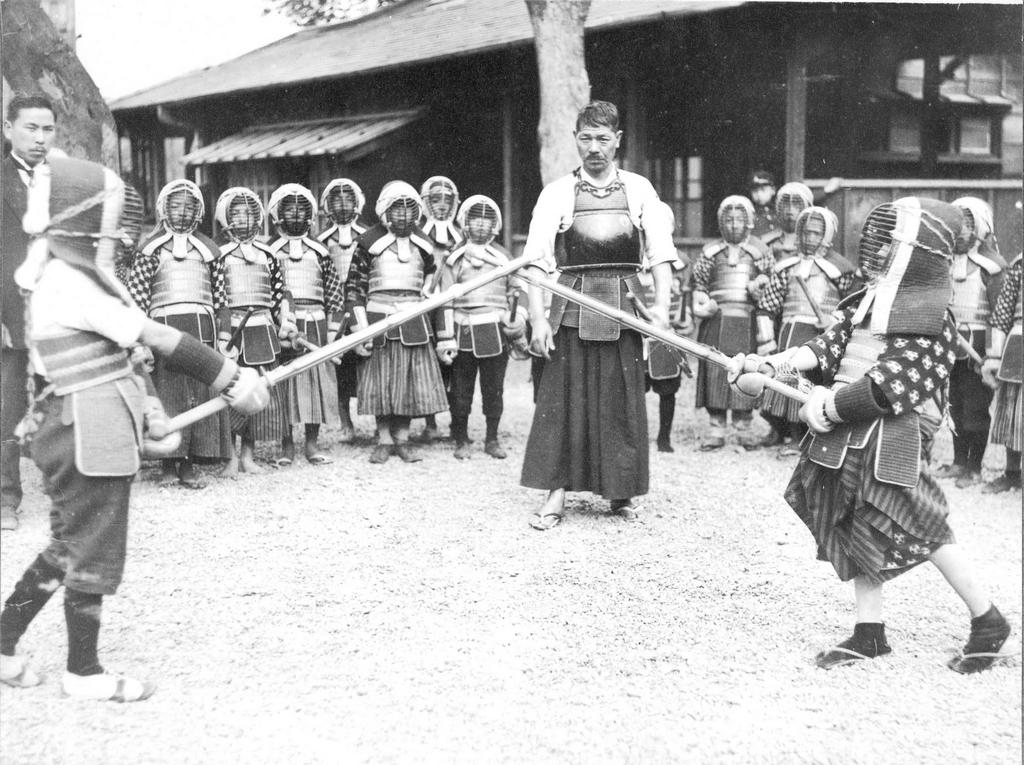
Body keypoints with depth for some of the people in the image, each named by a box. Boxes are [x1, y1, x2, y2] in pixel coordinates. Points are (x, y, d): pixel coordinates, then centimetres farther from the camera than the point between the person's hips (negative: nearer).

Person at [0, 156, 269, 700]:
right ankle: (84, 673, 18)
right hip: (86, 437, -10)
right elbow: (158, 338, -20)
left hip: (88, 434, 10)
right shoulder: (68, 286, -19)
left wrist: (142, 405, 9)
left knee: (67, 548, 18)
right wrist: (231, 379, -17)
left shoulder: (70, 279, 13)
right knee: (93, 556, 3)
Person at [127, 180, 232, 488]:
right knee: (167, 394, -2)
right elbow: (137, 293, 1)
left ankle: (189, 464, 6)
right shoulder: (152, 248, 8)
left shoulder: (206, 248, 15)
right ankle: (169, 464, 5)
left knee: (201, 393, -1)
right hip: (165, 326, -2)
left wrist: (222, 333, 7)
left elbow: (219, 292, 13)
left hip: (202, 327, 2)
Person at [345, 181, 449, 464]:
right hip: (378, 317, -3)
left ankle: (402, 439, 13)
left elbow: (431, 278, 25)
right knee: (380, 380, 1)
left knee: (411, 378, 3)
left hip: (413, 321, 3)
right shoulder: (370, 242, -3)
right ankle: (384, 440, 10)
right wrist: (361, 327, -10)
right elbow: (354, 286, -4)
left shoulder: (422, 244, 9)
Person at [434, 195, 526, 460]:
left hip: (496, 332, 2)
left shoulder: (504, 257, 11)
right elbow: (445, 302, 1)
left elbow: (515, 292, 18)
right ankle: (461, 441, 13)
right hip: (464, 333, -2)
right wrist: (446, 339, -6)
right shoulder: (454, 258, 3)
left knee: (494, 388, 4)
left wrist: (518, 321, 3)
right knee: (461, 390, 3)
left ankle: (492, 440, 15)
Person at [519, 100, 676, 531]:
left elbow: (660, 251, 4)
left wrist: (661, 304, -8)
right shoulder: (558, 193, 3)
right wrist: (537, 317, -10)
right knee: (564, 399, 1)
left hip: (624, 309, 1)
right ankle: (557, 492, 9)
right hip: (572, 309, -1)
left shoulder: (639, 189, 7)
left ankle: (622, 492, 19)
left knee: (623, 400, 6)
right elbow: (537, 260, -2)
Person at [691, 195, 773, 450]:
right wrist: (700, 305, -3)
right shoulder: (711, 252, 10)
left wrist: (759, 286, -8)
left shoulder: (759, 251, 10)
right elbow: (699, 283, 14)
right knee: (715, 371, -3)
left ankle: (743, 427, 9)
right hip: (717, 321, 0)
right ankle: (716, 428, 3)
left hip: (748, 322, 0)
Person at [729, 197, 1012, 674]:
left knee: (922, 528, -2)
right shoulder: (870, 300, 14)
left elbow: (890, 384, -18)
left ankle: (987, 621, 16)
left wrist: (828, 406, -16)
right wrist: (769, 364, -3)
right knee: (854, 530, 11)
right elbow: (831, 345, 8)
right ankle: (869, 633, 22)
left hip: (886, 438, -8)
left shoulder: (929, 316, -11)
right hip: (845, 435, 8)